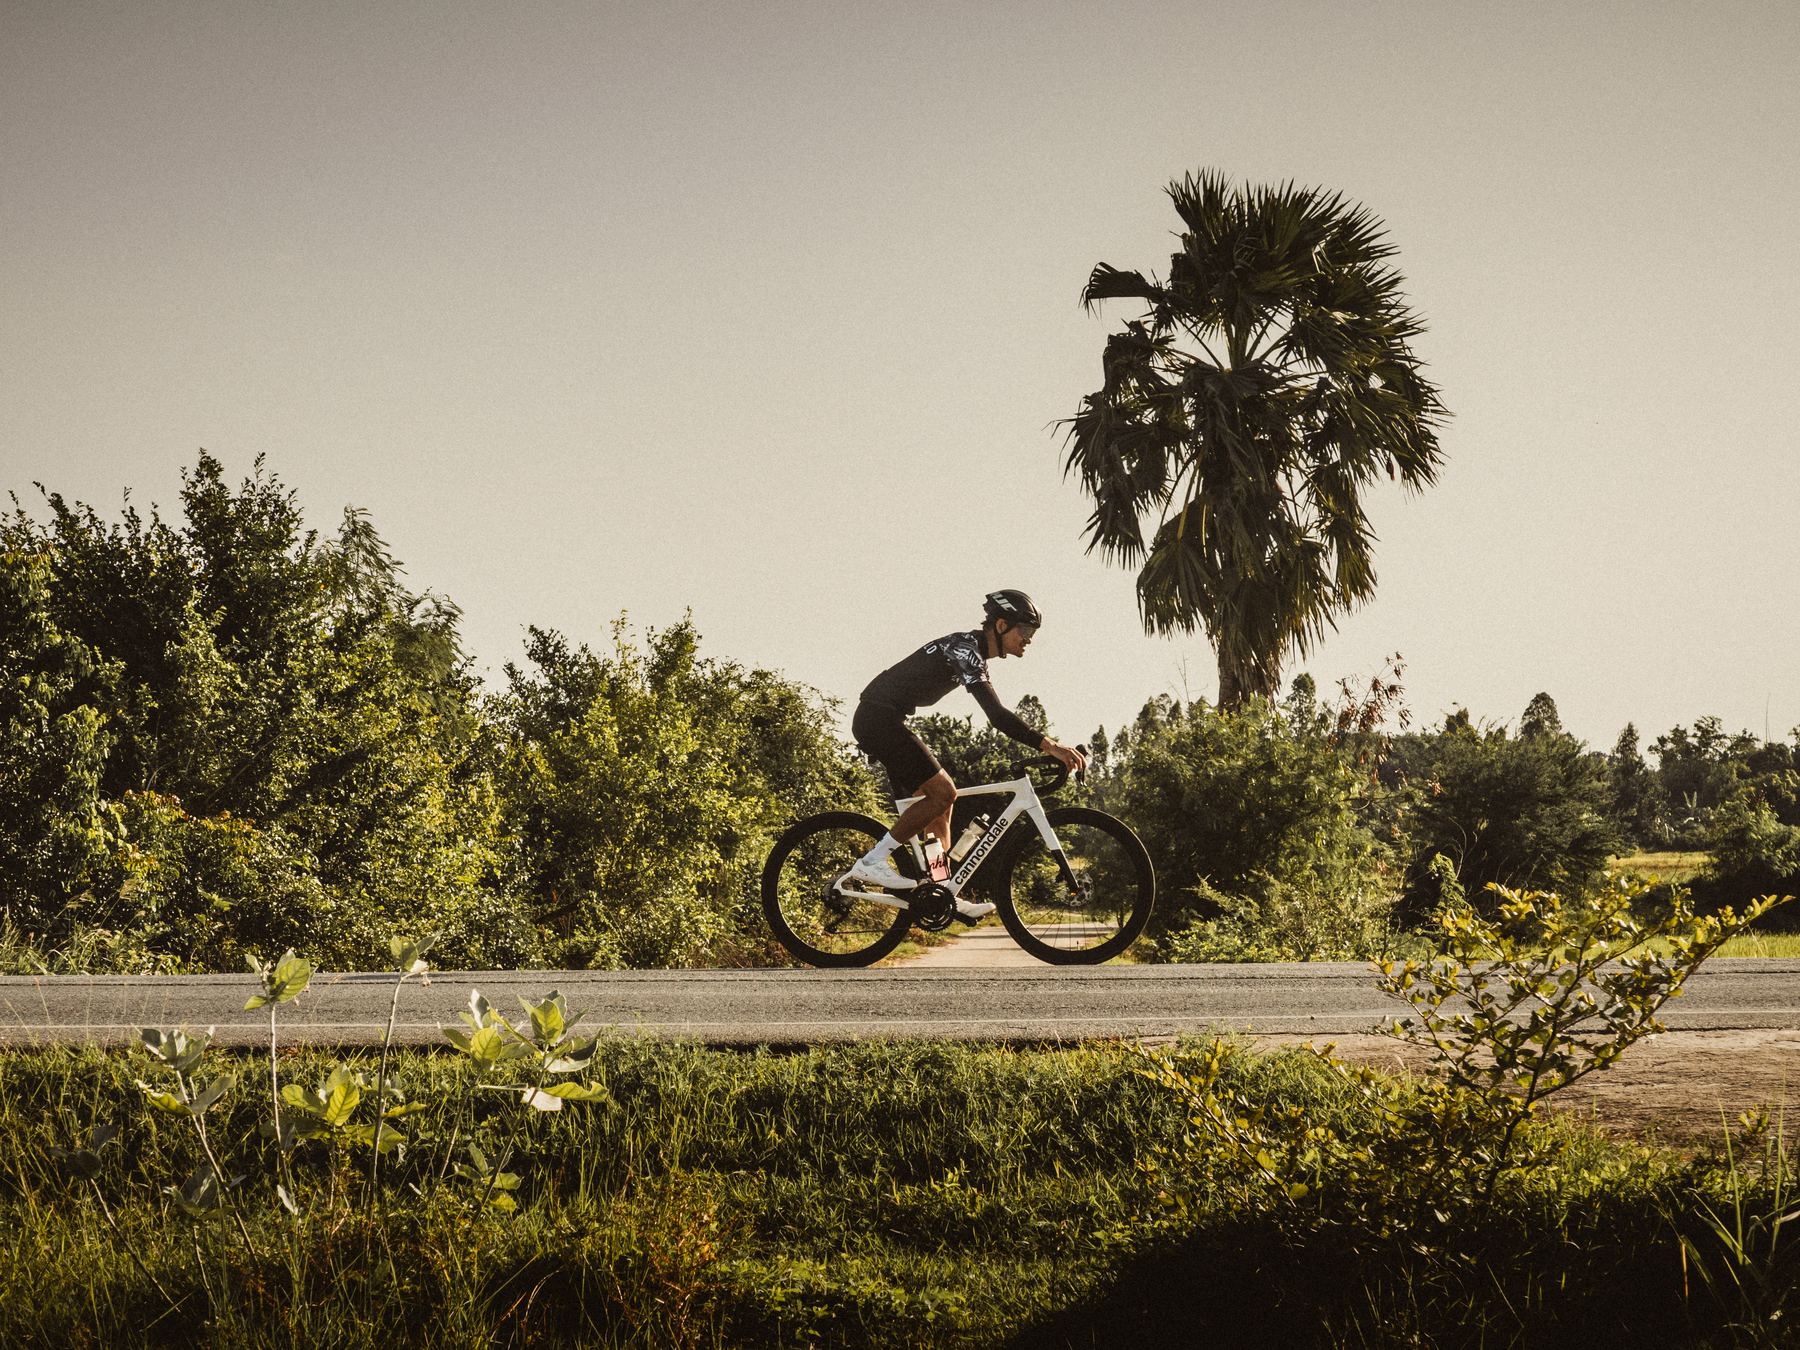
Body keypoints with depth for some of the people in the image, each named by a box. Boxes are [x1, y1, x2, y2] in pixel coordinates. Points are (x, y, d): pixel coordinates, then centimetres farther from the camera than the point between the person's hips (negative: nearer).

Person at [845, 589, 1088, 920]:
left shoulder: (972, 652, 15)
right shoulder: (965, 649, -18)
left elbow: (998, 714, 23)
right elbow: (996, 714, -29)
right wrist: (1048, 745, -35)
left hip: (878, 720, 11)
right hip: (880, 718, -11)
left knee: (936, 799, 10)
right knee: (942, 792, -14)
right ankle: (872, 863, -12)